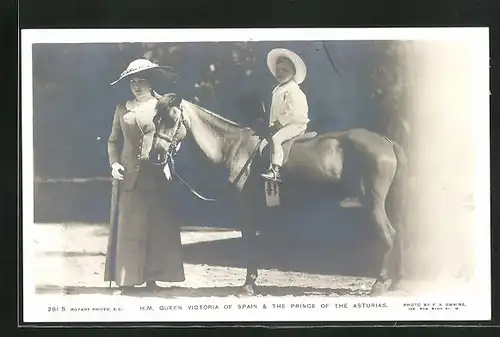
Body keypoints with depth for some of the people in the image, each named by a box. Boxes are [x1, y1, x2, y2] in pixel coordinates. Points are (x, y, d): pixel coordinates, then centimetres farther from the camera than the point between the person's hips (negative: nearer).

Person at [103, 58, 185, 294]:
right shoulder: (123, 109, 9)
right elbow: (113, 140, 14)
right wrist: (114, 163, -2)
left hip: (158, 175, -1)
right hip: (131, 177, 1)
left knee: (159, 227, 3)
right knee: (129, 228, 2)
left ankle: (152, 278, 13)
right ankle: (127, 280, 8)